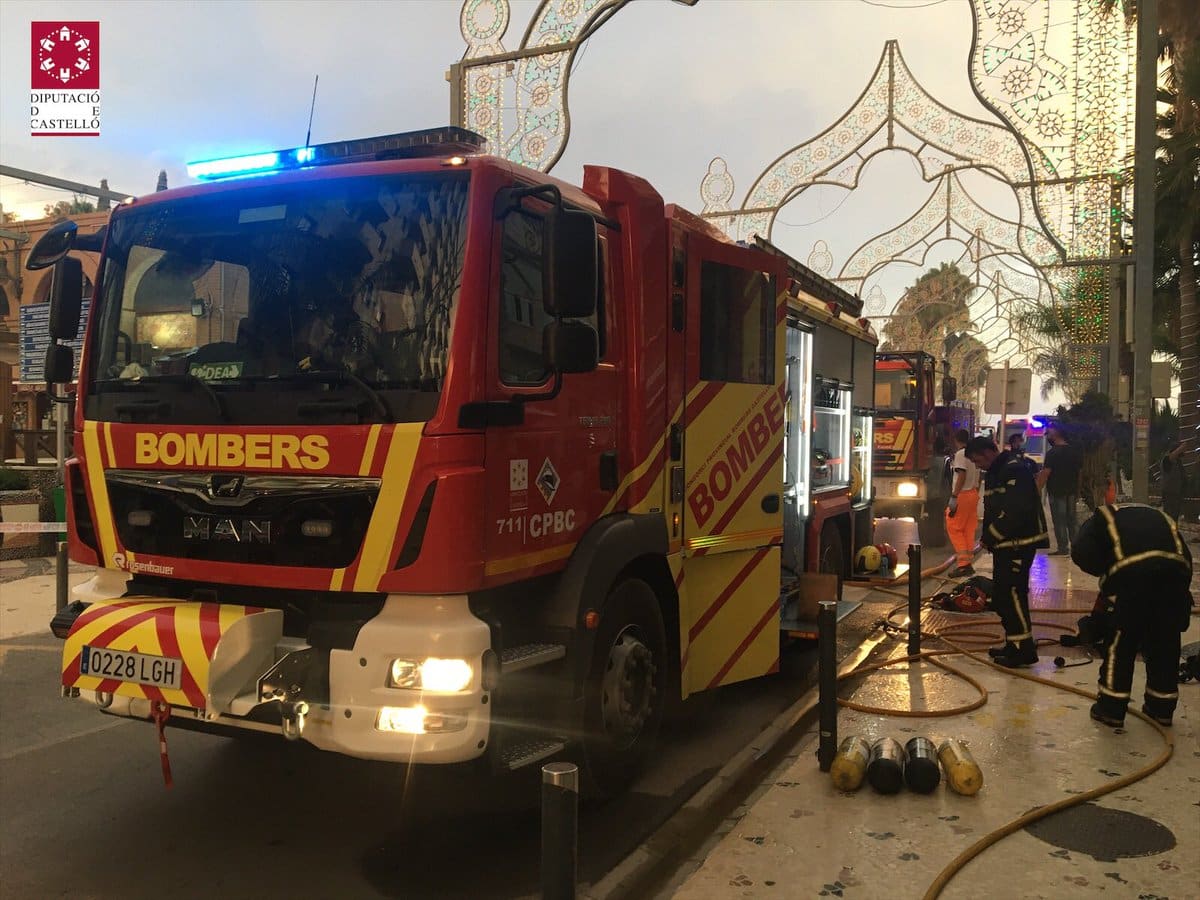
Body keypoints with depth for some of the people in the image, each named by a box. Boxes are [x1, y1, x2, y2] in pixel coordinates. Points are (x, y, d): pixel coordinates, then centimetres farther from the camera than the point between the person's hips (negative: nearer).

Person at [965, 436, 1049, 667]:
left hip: (1019, 544, -11)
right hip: (1004, 545, 11)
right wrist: (988, 536, 7)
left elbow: (1017, 511, -25)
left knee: (1011, 593, -10)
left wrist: (991, 536, -18)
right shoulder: (995, 473, 17)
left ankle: (1024, 649, -4)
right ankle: (1014, 644, 24)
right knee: (1000, 596, 14)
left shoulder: (1014, 470, -16)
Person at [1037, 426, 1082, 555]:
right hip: (1072, 491, 7)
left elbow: (1045, 473, -18)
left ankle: (1063, 548, 0)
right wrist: (1077, 492, 21)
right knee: (1072, 519, 14)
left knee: (1059, 521, -2)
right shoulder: (1074, 451, 10)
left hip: (1057, 492, -7)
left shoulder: (1052, 453, -13)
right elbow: (1080, 471, 15)